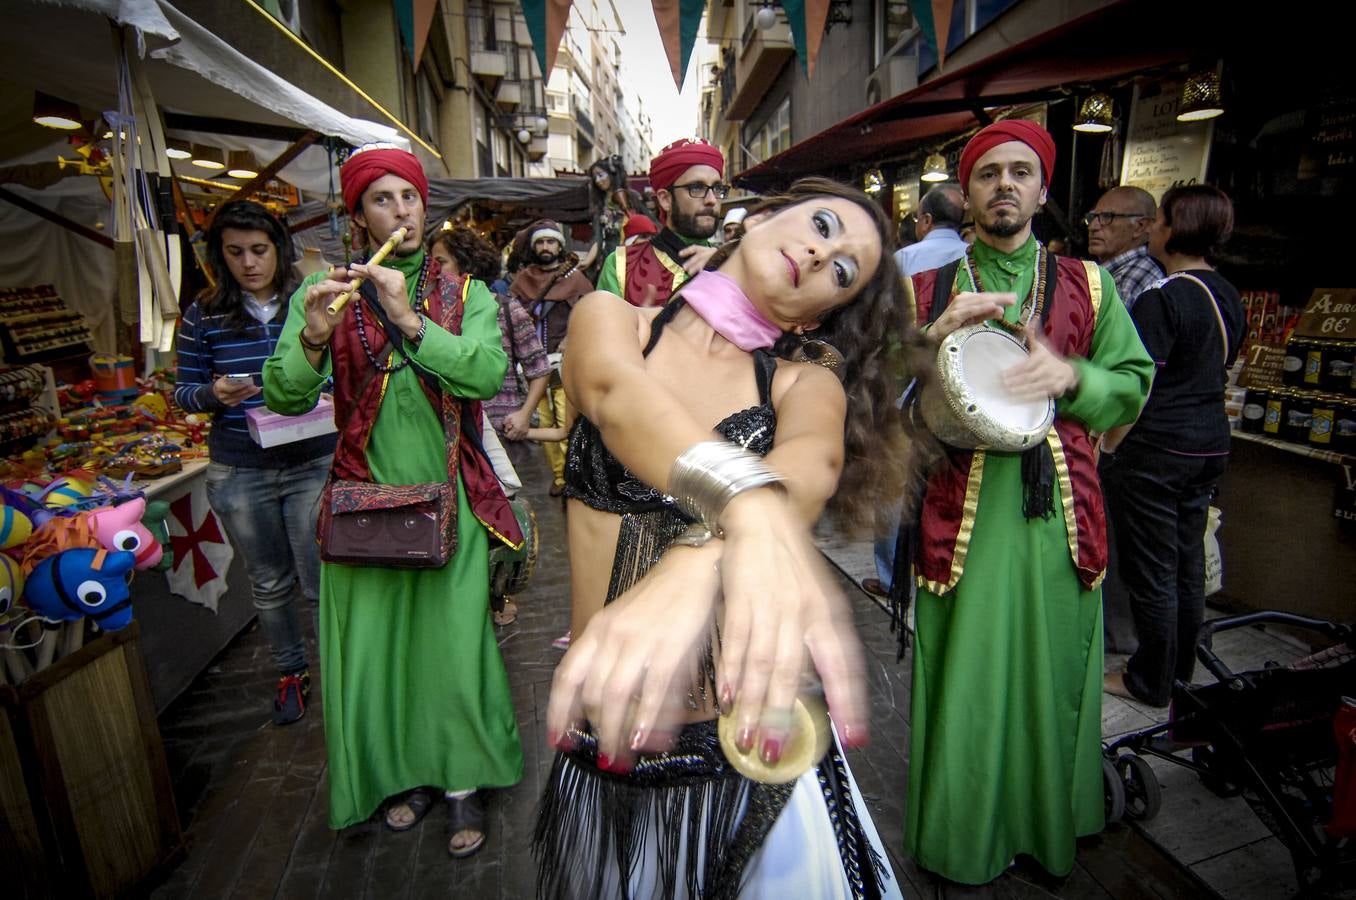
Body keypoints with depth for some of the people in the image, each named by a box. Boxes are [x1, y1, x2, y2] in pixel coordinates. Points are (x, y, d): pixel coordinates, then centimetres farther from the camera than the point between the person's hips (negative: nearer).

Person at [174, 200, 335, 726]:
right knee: (269, 584, 17)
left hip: (314, 465, -2)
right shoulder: (203, 316, 1)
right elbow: (183, 393, 7)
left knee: (321, 583, 2)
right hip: (239, 474, 2)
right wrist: (215, 394, -14)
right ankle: (290, 672, 38)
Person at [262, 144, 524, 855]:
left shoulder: (465, 295, 2)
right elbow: (284, 398, -4)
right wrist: (314, 336, -22)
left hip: (449, 500, -1)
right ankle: (404, 770, 34)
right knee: (372, 642, 10)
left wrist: (411, 321, -24)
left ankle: (464, 780, 23)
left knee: (455, 640, 3)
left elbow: (488, 373, -16)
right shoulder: (325, 293, 4)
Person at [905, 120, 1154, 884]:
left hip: (1057, 513, 2)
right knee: (966, 678, 6)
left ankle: (1047, 826, 36)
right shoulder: (928, 289, 6)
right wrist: (940, 335, -15)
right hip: (962, 511, -1)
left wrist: (1070, 375, -11)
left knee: (1051, 673, 12)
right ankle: (961, 836, 28)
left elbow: (1133, 385, 9)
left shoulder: (1088, 284, 10)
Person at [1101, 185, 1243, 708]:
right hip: (1210, 444, 9)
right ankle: (1180, 669, 32)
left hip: (1154, 449, -9)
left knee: (1150, 570, 3)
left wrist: (1105, 448, -12)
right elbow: (1220, 373, 19)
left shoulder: (1161, 300, -18)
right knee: (1188, 562, 18)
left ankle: (1150, 683, 16)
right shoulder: (1228, 296, 10)